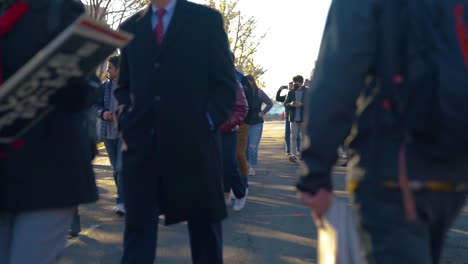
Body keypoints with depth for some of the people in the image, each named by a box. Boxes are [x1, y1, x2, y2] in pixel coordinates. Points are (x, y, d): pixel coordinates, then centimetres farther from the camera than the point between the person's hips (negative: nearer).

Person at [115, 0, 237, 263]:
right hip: (142, 142, 2)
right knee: (138, 226, 1)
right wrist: (126, 123, 2)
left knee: (204, 224, 10)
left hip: (193, 142, -2)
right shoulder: (131, 26, 13)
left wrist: (206, 125, -9)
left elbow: (226, 83, 2)